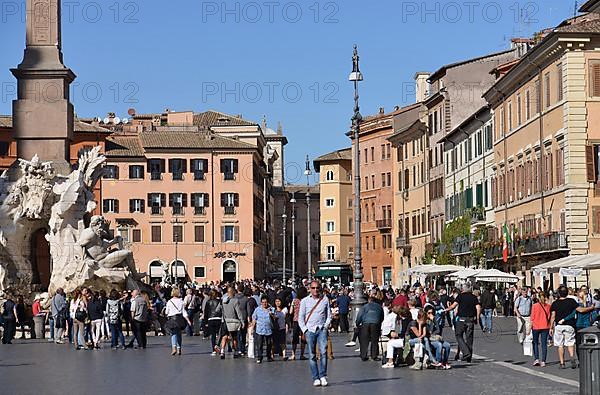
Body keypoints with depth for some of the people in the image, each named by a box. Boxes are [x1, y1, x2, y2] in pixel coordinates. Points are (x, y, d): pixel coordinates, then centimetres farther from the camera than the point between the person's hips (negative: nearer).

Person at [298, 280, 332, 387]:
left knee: (323, 352, -14)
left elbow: (329, 315, 14)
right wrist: (304, 330, -2)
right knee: (312, 355, -1)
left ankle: (323, 375, -7)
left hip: (322, 330, 0)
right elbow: (300, 318, 8)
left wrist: (326, 326, 0)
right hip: (310, 330, 0)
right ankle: (316, 378, 2)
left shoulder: (325, 300, 8)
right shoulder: (305, 301, 6)